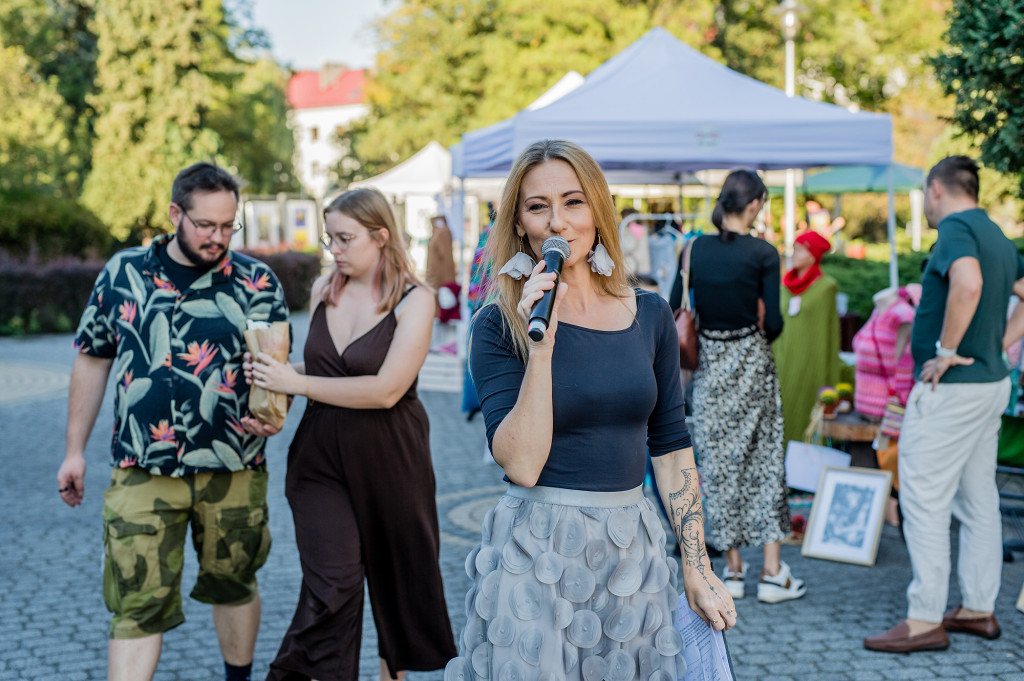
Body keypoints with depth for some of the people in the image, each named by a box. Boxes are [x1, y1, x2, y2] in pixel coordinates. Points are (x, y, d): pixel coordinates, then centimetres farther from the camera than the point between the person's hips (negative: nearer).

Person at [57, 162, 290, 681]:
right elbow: (92, 361, 9)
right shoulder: (123, 273, 2)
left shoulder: (256, 283, -1)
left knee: (233, 584, 17)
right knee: (137, 604, -3)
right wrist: (75, 449, 8)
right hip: (142, 471, 0)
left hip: (232, 469, 1)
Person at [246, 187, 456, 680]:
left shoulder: (414, 300, -10)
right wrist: (276, 383, -1)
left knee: (397, 572, 14)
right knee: (331, 584, -10)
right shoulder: (323, 290, 6)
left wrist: (298, 383, -16)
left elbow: (386, 389, -19)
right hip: (321, 456, 2)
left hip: (388, 459, -2)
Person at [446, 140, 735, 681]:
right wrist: (542, 346, -22)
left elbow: (670, 447, 9)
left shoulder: (649, 315, 4)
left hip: (631, 552, 4)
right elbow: (521, 465, -16)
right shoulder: (499, 326, -6)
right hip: (534, 555, -3)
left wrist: (696, 568, 7)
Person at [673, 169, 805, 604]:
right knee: (765, 460, 6)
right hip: (752, 361, -3)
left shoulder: (696, 249, 0)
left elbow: (675, 309, 2)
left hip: (709, 362, 3)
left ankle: (733, 569, 13)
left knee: (718, 462, 9)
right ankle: (772, 572, 6)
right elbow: (773, 321, -11)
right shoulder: (763, 253, -9)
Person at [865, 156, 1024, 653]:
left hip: (950, 388, -10)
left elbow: (968, 284, -34)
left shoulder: (956, 228, -14)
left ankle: (925, 620, -3)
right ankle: (979, 609, 21)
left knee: (923, 501, -5)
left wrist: (947, 351, -25)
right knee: (979, 502, 14)